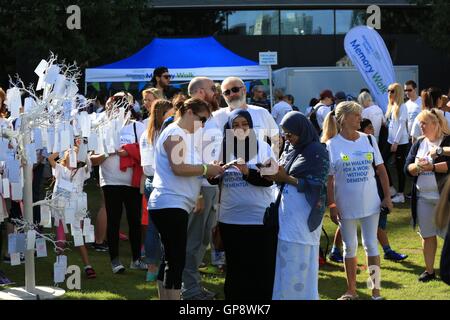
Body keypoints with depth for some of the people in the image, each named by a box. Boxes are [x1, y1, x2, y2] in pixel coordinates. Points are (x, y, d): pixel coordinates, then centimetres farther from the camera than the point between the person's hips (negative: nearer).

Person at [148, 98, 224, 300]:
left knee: (170, 260, 13)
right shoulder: (174, 133, -10)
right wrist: (206, 169, -13)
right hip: (171, 205, -11)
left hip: (172, 206, 11)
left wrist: (209, 170, 7)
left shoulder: (184, 135, 21)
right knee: (176, 262, -12)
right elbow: (178, 168, -20)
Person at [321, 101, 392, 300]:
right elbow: (328, 179, -4)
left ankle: (376, 289, 12)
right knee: (350, 247, 9)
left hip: (370, 202, 1)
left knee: (371, 245, 5)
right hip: (346, 205, -1)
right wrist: (331, 206, -8)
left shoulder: (369, 140, 2)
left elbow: (381, 169, 7)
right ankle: (351, 291, 20)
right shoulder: (332, 145, -5)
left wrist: (387, 196, 2)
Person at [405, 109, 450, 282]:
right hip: (423, 197, 5)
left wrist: (432, 167, -23)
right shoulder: (419, 144, 11)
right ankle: (429, 270, 20)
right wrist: (417, 167, -14)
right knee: (427, 235, 11)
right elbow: (407, 168, 6)